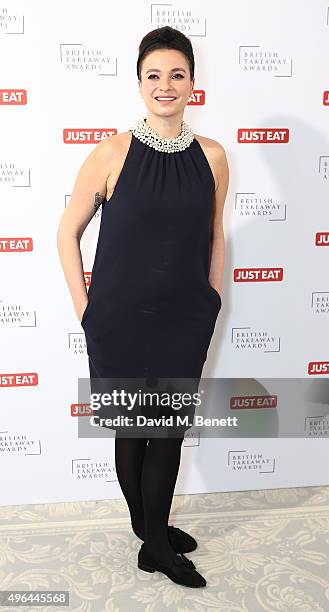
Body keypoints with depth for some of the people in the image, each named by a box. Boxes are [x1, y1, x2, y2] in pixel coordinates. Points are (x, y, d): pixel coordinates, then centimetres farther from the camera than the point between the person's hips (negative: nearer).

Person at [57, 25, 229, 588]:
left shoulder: (212, 156, 1)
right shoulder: (113, 153, -8)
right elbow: (68, 232, -1)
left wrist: (212, 307, 10)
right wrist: (83, 309, -4)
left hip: (185, 322, 3)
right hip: (121, 323, -2)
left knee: (171, 431, 11)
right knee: (131, 431, 10)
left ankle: (155, 541, 33)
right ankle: (153, 537, 34)